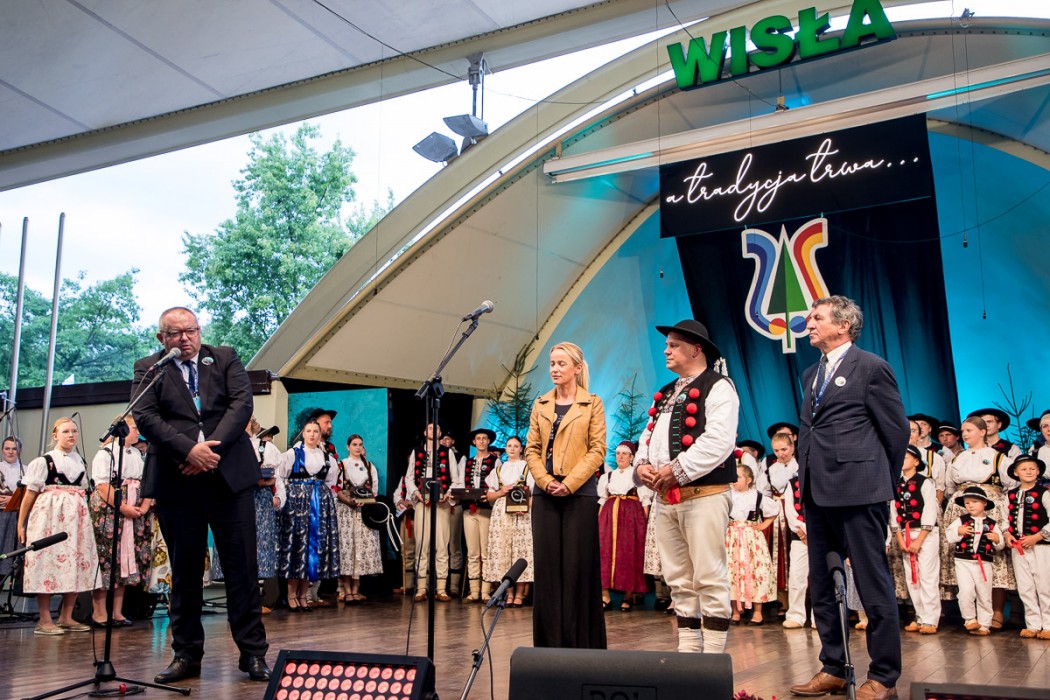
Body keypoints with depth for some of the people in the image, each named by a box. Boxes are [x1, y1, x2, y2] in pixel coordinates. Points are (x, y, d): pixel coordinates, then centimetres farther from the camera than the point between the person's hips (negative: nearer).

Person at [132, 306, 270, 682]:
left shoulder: (226, 358, 12)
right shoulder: (147, 368, 10)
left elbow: (242, 404, 0)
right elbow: (145, 416, -4)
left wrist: (212, 448, -13)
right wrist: (189, 450, -17)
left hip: (228, 474, 0)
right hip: (176, 479, 0)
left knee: (242, 567, 0)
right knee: (184, 571, 6)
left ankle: (253, 652, 6)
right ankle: (186, 655, 16)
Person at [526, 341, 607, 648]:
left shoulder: (593, 404, 3)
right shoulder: (540, 405, 13)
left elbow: (597, 449, -4)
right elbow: (531, 449, 9)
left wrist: (569, 483, -13)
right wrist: (545, 481, -7)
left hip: (579, 493, -3)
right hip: (545, 493, 3)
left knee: (578, 566, -2)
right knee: (547, 565, 3)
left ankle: (580, 642, 6)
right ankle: (550, 643, 10)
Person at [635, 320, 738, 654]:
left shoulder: (717, 387, -4)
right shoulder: (665, 394, 23)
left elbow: (719, 440, -17)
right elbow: (648, 436, 21)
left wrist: (676, 470, -18)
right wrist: (641, 464, 0)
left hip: (704, 494, -8)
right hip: (666, 498, 8)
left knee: (709, 578, -6)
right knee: (679, 580, 10)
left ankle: (713, 653, 0)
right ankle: (688, 649, 18)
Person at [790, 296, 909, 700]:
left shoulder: (871, 367, -4)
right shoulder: (811, 375, 18)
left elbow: (897, 430, -2)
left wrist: (881, 484, 4)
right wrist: (807, 477, 12)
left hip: (857, 491, -8)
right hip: (817, 492, 8)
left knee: (874, 585, 0)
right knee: (821, 586, 11)